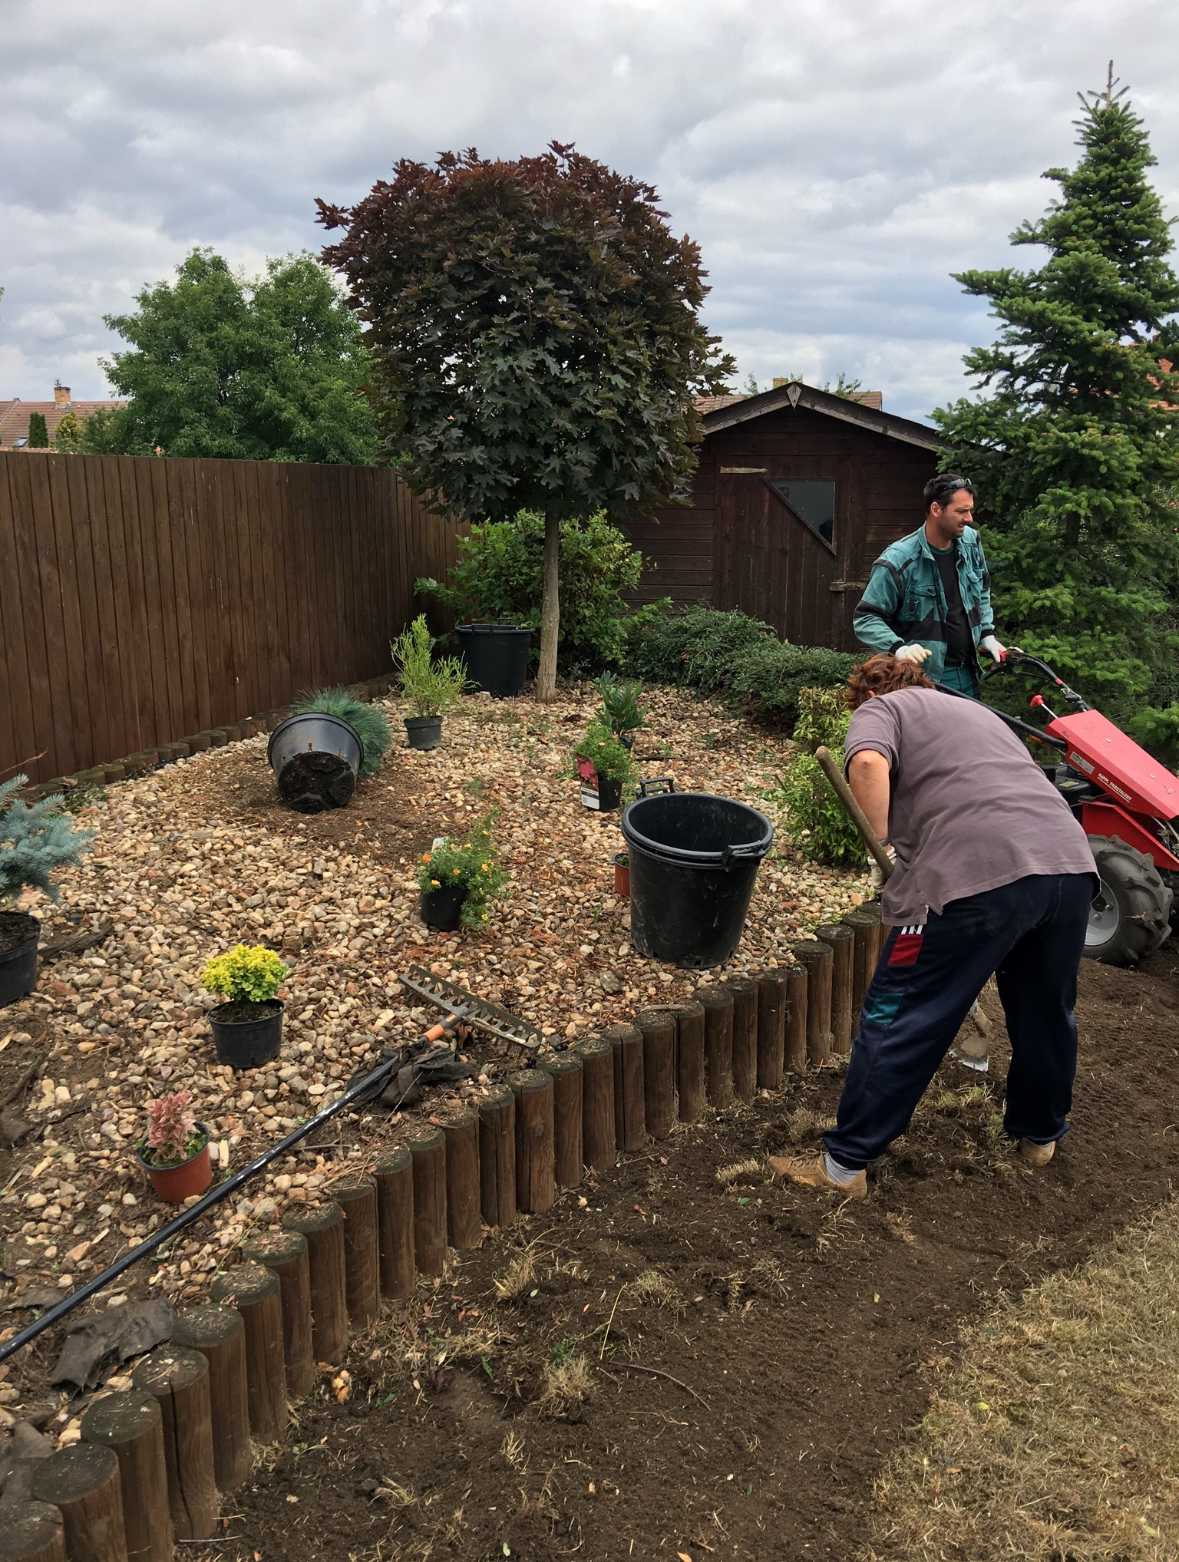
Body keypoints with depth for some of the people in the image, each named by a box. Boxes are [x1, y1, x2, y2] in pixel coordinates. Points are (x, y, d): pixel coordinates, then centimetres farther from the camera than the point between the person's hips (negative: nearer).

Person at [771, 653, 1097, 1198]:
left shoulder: (878, 709, 13)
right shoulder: (974, 710, 34)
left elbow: (868, 765, -12)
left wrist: (881, 848, -3)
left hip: (979, 872, -7)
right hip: (1071, 863, 7)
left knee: (897, 1019, 4)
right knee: (1046, 1011, 26)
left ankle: (844, 1164, 13)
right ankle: (1040, 1134, 47)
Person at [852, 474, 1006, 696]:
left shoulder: (970, 542, 3)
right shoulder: (898, 561, -18)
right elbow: (865, 619, -15)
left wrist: (987, 634, 13)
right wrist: (897, 648, -29)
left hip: (968, 675, 7)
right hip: (924, 681, -7)